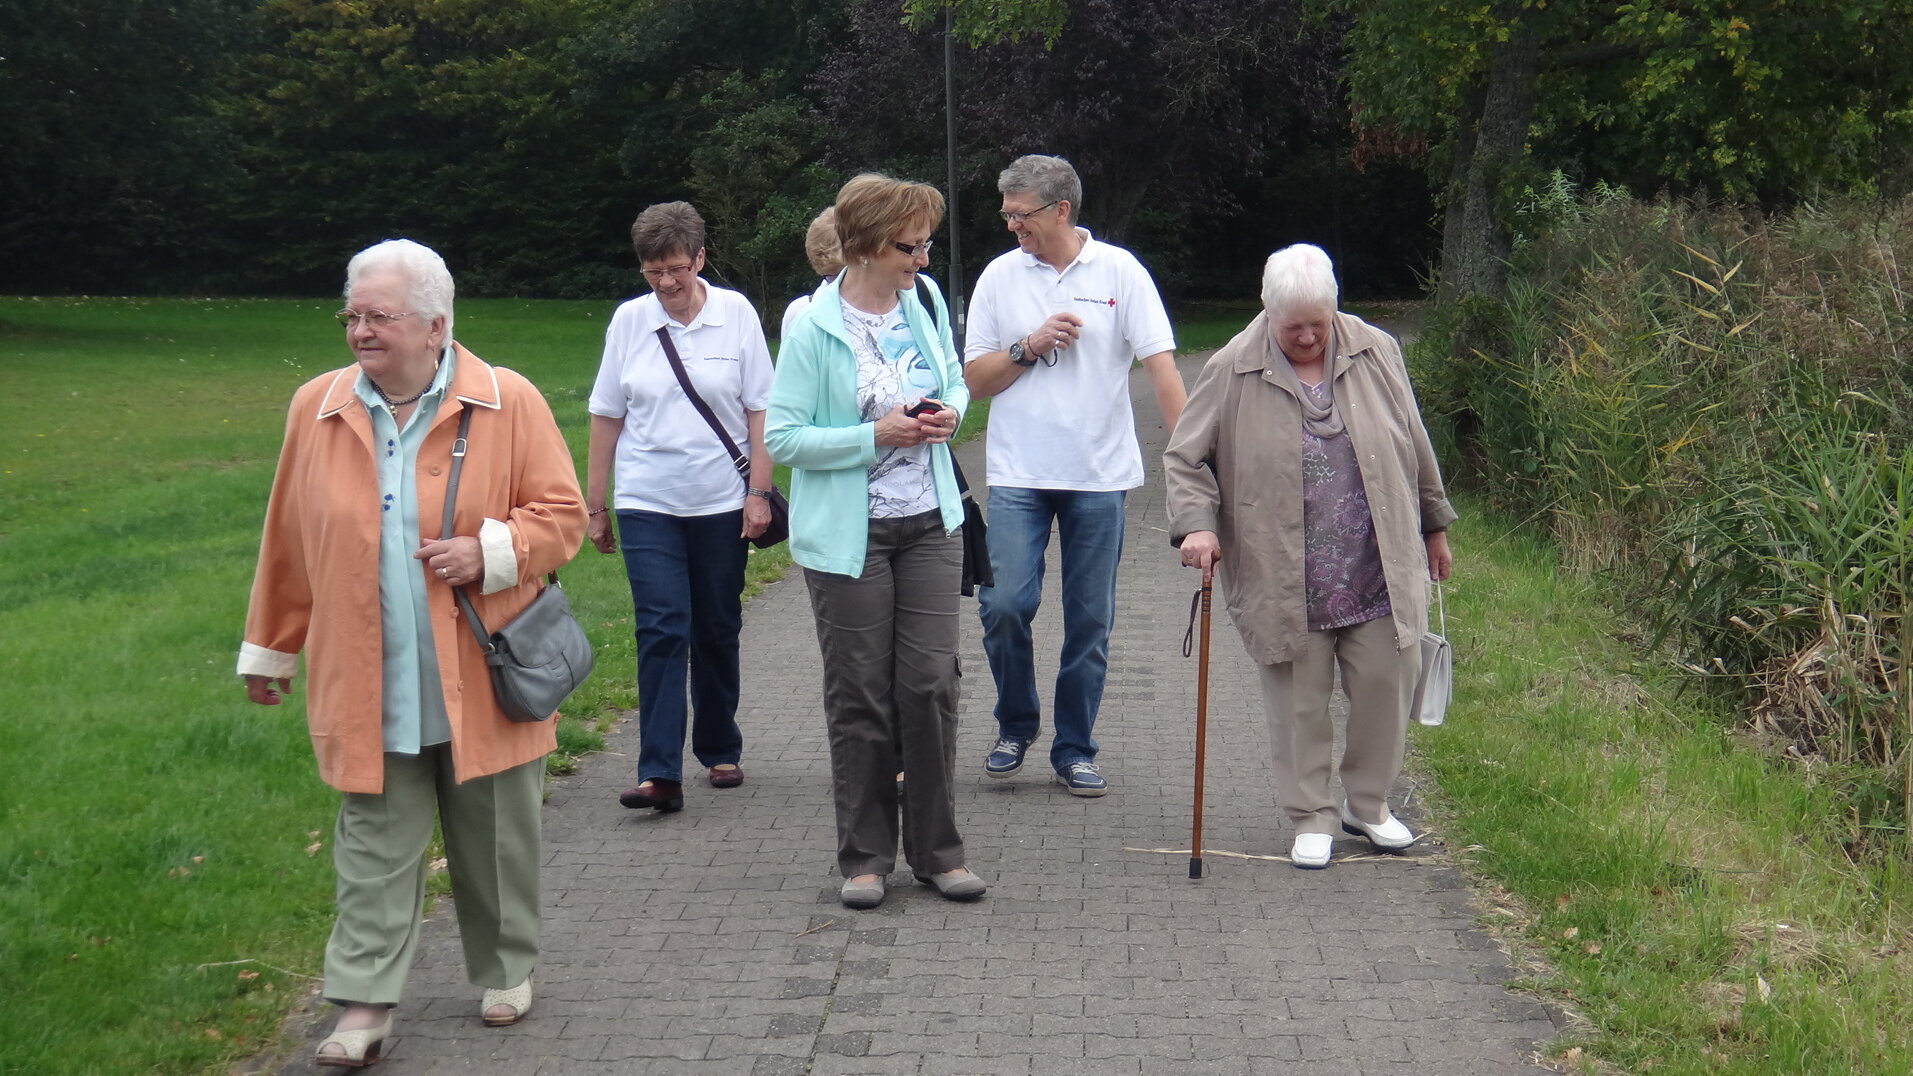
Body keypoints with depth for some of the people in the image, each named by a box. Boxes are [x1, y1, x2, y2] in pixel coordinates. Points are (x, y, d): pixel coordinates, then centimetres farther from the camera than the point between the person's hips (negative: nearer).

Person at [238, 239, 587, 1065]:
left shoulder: (509, 402, -5)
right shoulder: (316, 409, 3)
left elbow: (561, 513, -1)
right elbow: (288, 543, 10)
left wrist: (491, 550, -19)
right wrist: (269, 649, 15)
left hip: (482, 681, -1)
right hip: (369, 690, 1)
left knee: (494, 841, 12)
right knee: (374, 852, 3)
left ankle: (505, 973, 30)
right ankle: (364, 1005, 9)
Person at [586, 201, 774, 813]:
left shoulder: (736, 315, -1)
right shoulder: (629, 321, 2)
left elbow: (760, 410, 1)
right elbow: (606, 417, 7)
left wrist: (759, 492, -5)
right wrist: (595, 505, 7)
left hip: (722, 504, 0)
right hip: (647, 506, 0)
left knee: (717, 631, 10)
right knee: (661, 631, -10)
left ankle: (720, 751, 27)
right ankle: (659, 773, -12)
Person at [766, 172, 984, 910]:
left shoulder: (927, 302, 4)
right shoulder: (815, 329, -12)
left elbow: (955, 379, 19)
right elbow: (782, 436, -13)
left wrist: (950, 412, -4)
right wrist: (875, 436, -20)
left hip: (930, 523, 4)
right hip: (847, 535, -4)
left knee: (931, 683, 3)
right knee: (859, 696, 4)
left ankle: (936, 849, 16)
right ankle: (865, 855, 17)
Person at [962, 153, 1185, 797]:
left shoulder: (1120, 272, -1)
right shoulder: (1000, 277, 5)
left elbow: (1161, 365, -5)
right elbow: (975, 380, 7)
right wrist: (1029, 346, -10)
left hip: (1099, 476, -1)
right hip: (1018, 476, 1)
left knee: (1090, 622, 5)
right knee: (1003, 604, -10)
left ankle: (1075, 750, 19)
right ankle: (1015, 725, 15)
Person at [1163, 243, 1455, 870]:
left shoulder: (1376, 354, 4)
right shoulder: (1232, 372, -4)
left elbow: (1414, 447, 13)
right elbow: (1185, 459, 0)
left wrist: (1434, 526, 18)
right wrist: (1195, 524, -15)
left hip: (1378, 575, 2)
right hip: (1283, 582, -2)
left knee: (1386, 686, 6)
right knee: (1299, 703, 4)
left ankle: (1368, 804, 25)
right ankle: (1312, 817, 19)